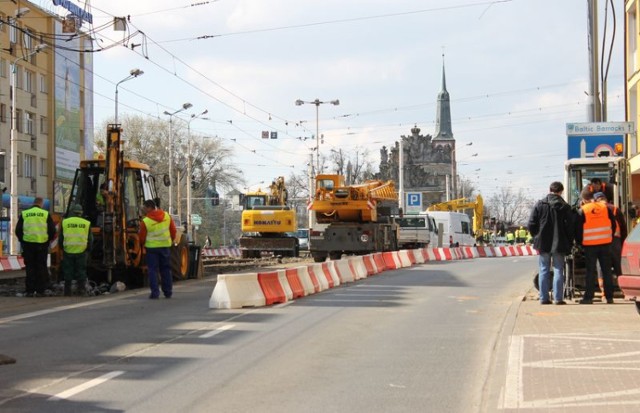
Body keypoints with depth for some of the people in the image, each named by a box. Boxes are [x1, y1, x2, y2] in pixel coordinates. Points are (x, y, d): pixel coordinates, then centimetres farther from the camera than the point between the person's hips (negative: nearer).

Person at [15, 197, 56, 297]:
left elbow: (18, 230, 5)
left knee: (30, 267, 5)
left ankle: (30, 290, 3)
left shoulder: (24, 214, 5)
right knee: (41, 268, 6)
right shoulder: (46, 214, 2)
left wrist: (22, 241, 15)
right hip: (42, 245, -1)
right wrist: (48, 240, 14)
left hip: (28, 244, 1)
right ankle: (40, 290, 4)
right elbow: (52, 230, 0)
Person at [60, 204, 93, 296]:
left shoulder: (65, 222, 1)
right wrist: (88, 249, 20)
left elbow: (61, 237, 6)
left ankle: (67, 291, 8)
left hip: (68, 251, 0)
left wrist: (61, 247, 20)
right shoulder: (86, 223, 2)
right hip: (81, 251, 0)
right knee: (81, 270, 8)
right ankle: (81, 287, 2)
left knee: (68, 271, 7)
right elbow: (90, 239, 6)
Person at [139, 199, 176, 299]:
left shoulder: (145, 221, -15)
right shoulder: (166, 216, -1)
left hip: (152, 247, -4)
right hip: (165, 246, 4)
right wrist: (170, 241, 22)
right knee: (166, 269, 13)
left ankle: (155, 292, -3)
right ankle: (168, 292, 16)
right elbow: (173, 231, 6)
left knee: (153, 270, 3)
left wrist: (143, 244, 15)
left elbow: (142, 237, -6)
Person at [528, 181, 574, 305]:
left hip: (543, 243, 1)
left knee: (544, 271, 7)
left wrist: (537, 237, 13)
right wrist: (569, 243, 4)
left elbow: (531, 225, -2)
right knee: (558, 270, 4)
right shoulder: (564, 207, -4)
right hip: (559, 244, -1)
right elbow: (570, 226, -5)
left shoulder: (539, 205, -1)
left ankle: (544, 298, 5)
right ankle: (558, 298, 1)